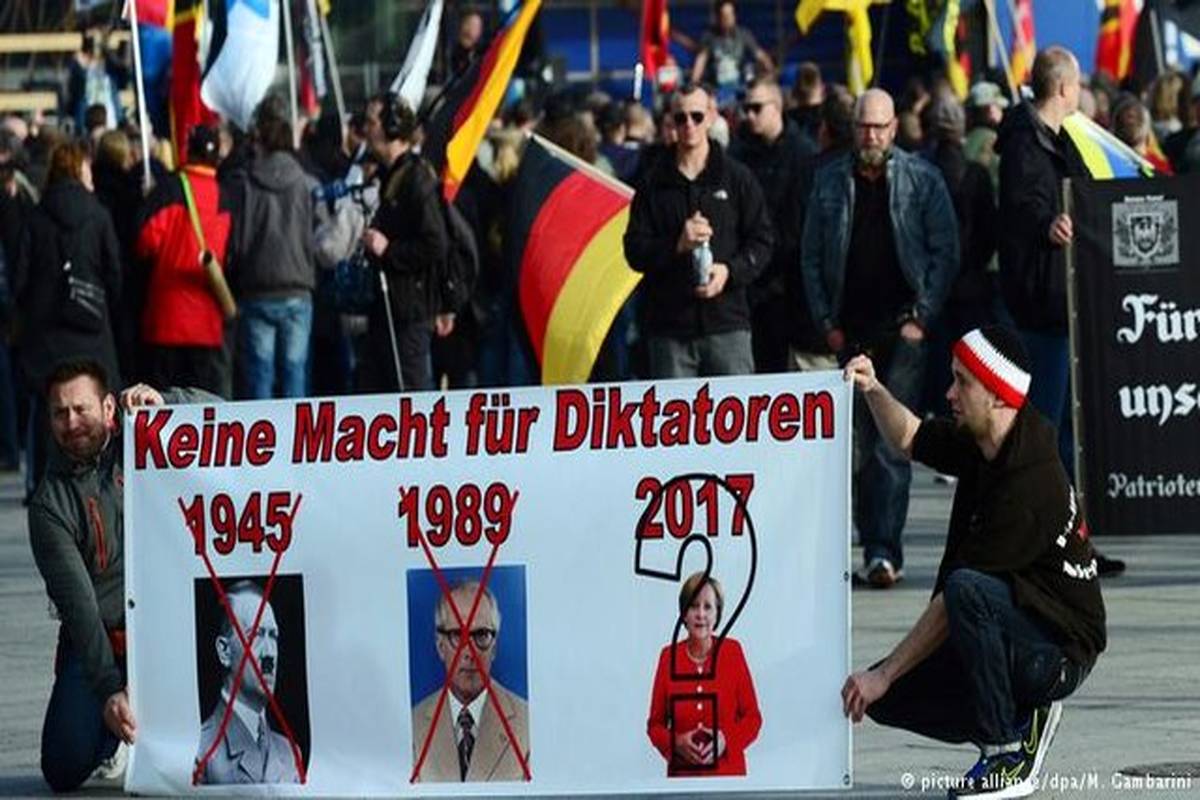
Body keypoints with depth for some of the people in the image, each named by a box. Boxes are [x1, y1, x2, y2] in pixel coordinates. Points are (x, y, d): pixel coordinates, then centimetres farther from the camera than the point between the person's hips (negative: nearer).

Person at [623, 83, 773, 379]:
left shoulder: (737, 178, 8)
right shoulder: (654, 183, 8)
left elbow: (762, 241, 7)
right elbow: (635, 250, 4)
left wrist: (730, 270, -11)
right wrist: (677, 245, -14)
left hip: (727, 323, 0)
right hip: (669, 327, 1)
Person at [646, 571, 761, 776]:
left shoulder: (732, 652, 2)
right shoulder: (668, 657, 4)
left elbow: (753, 718, 5)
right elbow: (655, 724, 8)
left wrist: (727, 740, -12)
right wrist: (677, 743, -10)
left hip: (728, 774, -1)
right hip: (682, 773, 1)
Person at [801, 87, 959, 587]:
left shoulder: (923, 180, 2)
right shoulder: (830, 181, 10)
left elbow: (945, 253, 1)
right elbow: (812, 256, 12)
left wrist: (922, 318, -7)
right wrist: (826, 322, 4)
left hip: (902, 329, -3)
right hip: (850, 331, 3)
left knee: (890, 442, -12)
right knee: (856, 445, 5)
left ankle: (883, 550, -16)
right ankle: (875, 548, 12)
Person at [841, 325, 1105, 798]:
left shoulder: (1030, 485, -26)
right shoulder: (977, 445, 0)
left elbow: (957, 601, -25)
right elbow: (909, 439, 22)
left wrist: (885, 675, -20)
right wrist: (873, 390, 1)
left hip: (1060, 652, -9)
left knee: (967, 588, -36)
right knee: (889, 700, -3)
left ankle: (1008, 757, -25)